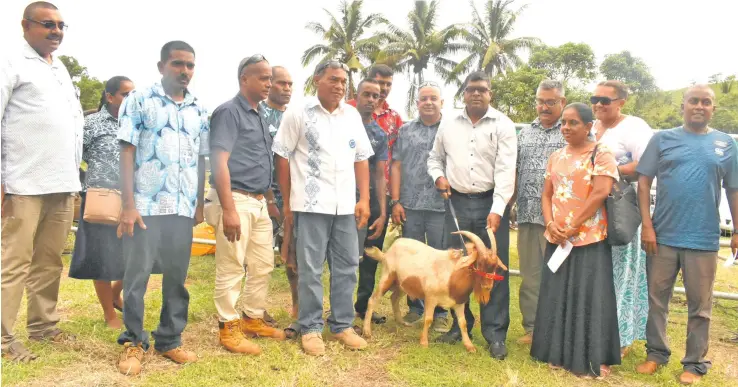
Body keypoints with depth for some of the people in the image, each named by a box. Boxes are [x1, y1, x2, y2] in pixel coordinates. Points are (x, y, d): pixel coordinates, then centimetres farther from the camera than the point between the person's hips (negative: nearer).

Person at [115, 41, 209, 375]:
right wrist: (128, 205, -11)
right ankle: (133, 343, 18)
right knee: (136, 277, 3)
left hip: (184, 209, 4)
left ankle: (170, 340, 22)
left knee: (177, 277, 10)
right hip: (145, 206, -3)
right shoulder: (139, 100, 1)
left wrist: (200, 204, 10)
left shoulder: (199, 111, 12)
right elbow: (127, 153, -4)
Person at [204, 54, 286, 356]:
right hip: (236, 200, -9)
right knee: (231, 268, -1)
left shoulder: (260, 116, 16)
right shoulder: (229, 112, -9)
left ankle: (253, 320, 28)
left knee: (263, 265, 14)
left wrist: (269, 200, 18)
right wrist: (228, 209, -22)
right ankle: (229, 329, 11)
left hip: (259, 202, 9)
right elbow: (220, 163, -16)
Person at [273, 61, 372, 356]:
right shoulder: (298, 114, -2)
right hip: (311, 204, -4)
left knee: (346, 267, 10)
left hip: (346, 205, 5)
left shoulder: (353, 116, 10)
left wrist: (364, 199, 5)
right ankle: (311, 328, 15)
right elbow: (283, 158, -1)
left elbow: (361, 159, 12)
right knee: (310, 269, 2)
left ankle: (342, 324, 23)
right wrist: (287, 202, -2)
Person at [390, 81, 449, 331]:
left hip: (441, 207, -2)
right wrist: (395, 201, 0)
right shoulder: (405, 130, 11)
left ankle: (440, 312, 16)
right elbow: (396, 167, 7)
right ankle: (415, 307, 23)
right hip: (410, 206, 2)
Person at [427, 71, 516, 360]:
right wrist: (438, 176, -4)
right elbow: (435, 157, 18)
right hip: (457, 202, 3)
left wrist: (497, 209, -21)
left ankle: (495, 333, 10)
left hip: (491, 203, -3)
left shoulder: (503, 125, -4)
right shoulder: (448, 124, 7)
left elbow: (506, 169, -12)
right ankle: (460, 324, 25)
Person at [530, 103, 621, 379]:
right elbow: (547, 194, 12)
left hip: (589, 239, -6)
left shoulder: (601, 154, -6)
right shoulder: (556, 157, 13)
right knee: (557, 296, 10)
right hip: (556, 239, 6)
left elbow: (600, 193, -16)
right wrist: (550, 224, -6)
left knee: (588, 298, -2)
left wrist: (571, 227, -15)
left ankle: (592, 359, 11)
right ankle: (559, 353, 23)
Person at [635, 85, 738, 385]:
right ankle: (656, 353, 25)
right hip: (663, 235, 0)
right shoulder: (662, 139, 3)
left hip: (703, 239, 0)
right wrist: (647, 225, -6)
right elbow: (644, 182, 0)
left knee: (700, 306, 9)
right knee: (657, 299, 9)